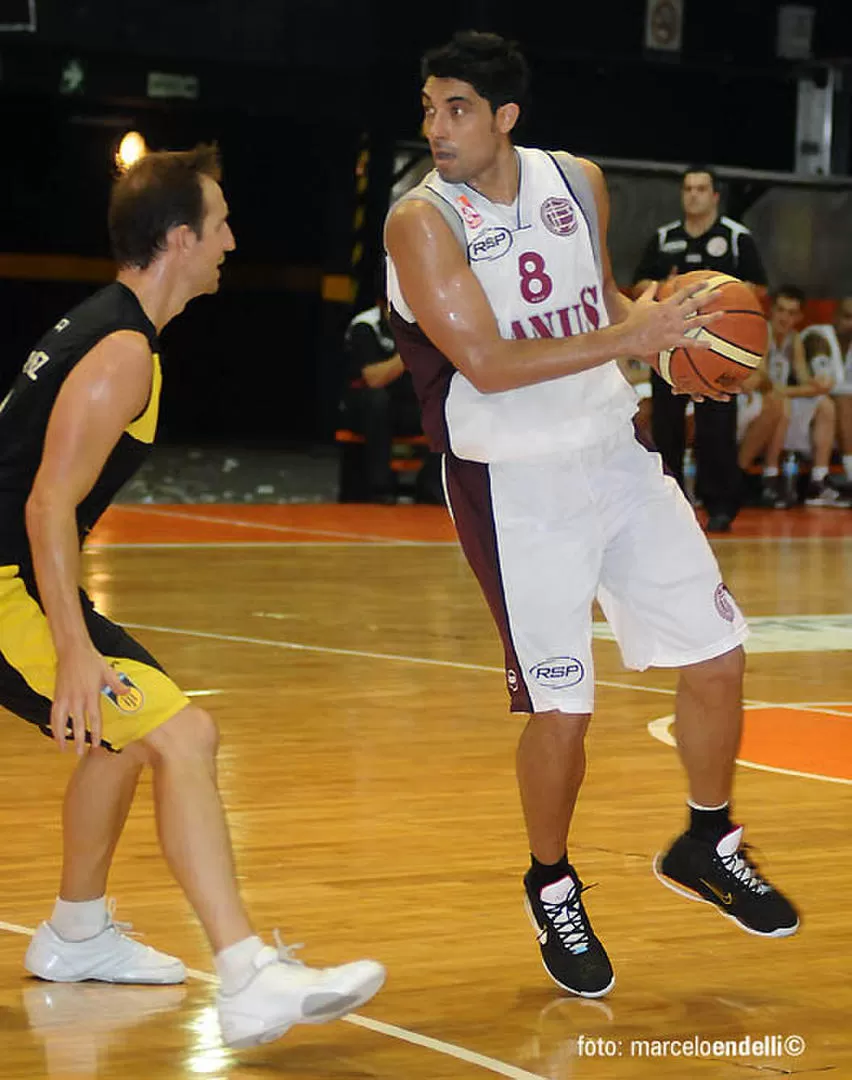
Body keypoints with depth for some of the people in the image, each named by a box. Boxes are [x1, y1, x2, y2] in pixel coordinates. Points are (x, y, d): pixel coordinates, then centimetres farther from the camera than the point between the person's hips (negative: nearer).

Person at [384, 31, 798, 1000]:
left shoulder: (580, 183, 2)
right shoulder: (422, 221, -15)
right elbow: (487, 364, -24)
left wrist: (665, 323, -1)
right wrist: (625, 338, -25)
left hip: (615, 455, 6)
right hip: (514, 484, -5)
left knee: (717, 655, 7)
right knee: (560, 706, -4)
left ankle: (707, 846, 29)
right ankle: (551, 890, 21)